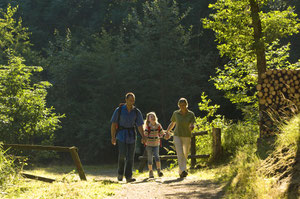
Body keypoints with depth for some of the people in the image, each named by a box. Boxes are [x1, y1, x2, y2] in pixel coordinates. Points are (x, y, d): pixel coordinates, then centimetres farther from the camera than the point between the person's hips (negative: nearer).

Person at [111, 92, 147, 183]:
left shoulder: (137, 112, 1)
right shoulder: (119, 110, -5)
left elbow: (140, 126, -2)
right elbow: (113, 124, -3)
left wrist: (143, 137, -17)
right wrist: (113, 137, -11)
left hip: (131, 135, 3)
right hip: (121, 135, -3)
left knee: (130, 156, -3)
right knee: (122, 154, -17)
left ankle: (128, 177, 0)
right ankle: (120, 172, 7)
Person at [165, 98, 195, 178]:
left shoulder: (191, 114, -3)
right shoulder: (176, 113, 0)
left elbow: (192, 125, -14)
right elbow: (172, 123, 15)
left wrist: (191, 127, -38)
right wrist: (167, 132, 6)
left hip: (187, 137, 1)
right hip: (177, 136, -1)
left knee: (185, 155, 10)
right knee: (180, 154, -18)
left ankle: (181, 172, 30)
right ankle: (183, 171, -26)